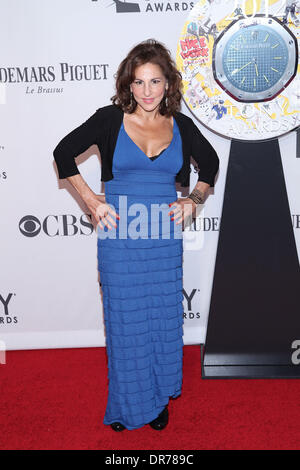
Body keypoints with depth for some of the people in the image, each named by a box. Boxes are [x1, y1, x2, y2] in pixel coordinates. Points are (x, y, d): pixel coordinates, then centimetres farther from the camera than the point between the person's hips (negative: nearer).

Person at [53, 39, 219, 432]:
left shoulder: (181, 126, 5)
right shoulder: (110, 119, -2)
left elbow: (210, 163, 21)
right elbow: (63, 153, 4)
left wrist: (195, 199, 6)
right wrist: (91, 200, -4)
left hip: (165, 236, 2)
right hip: (120, 235, -2)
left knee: (163, 317, 11)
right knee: (125, 319, 8)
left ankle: (160, 398, 34)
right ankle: (128, 403, 30)